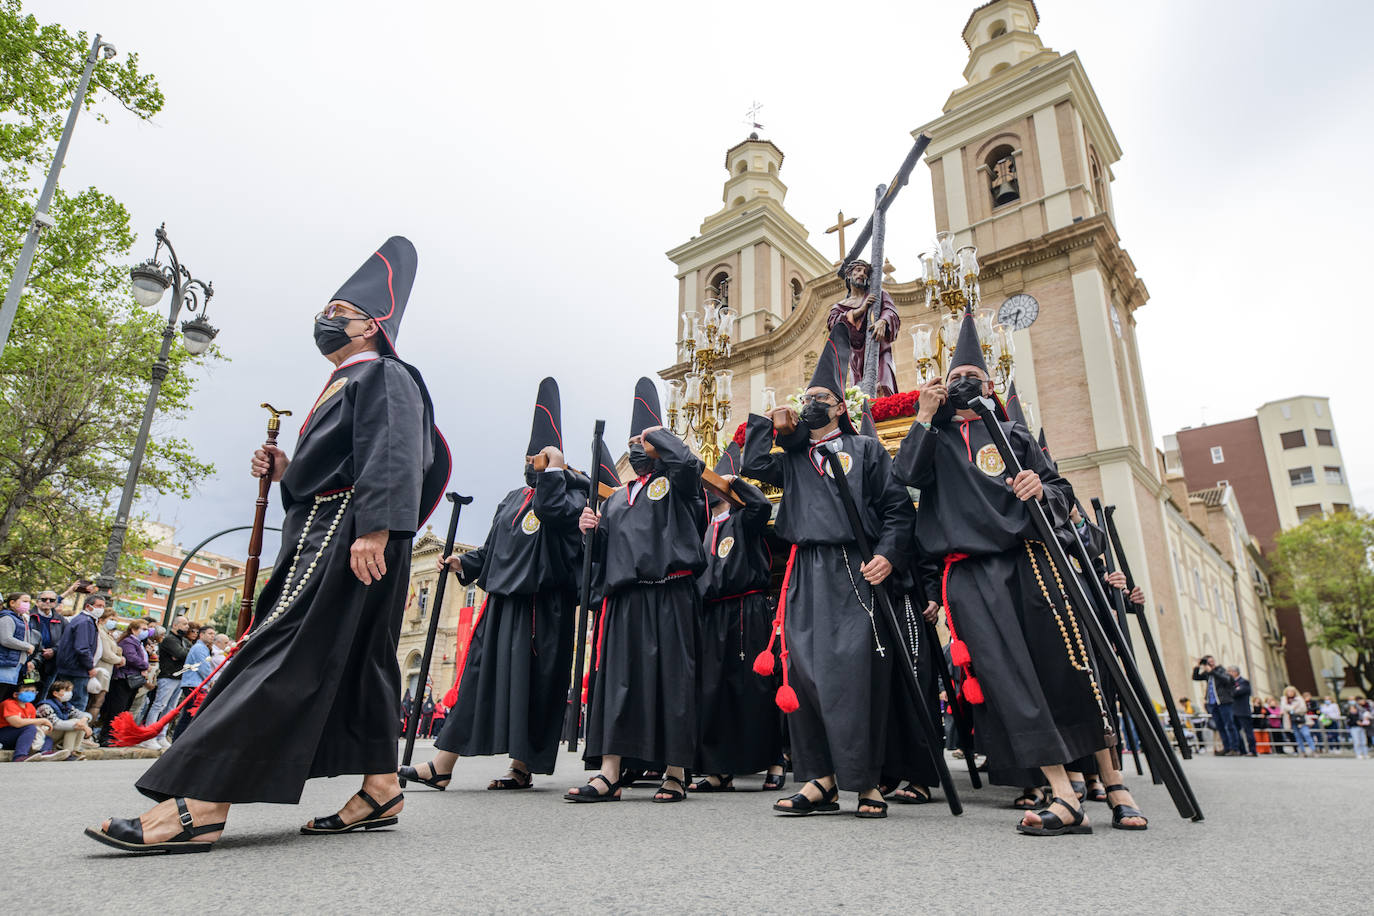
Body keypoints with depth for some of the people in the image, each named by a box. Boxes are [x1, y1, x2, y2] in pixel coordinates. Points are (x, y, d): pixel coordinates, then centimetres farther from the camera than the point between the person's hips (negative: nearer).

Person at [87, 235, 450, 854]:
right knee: (357, 660, 5)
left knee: (284, 649, -16)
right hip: (322, 533, 10)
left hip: (348, 532, -10)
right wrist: (287, 471, 12)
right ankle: (380, 788, 8)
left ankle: (201, 805, -18)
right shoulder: (340, 388, 29)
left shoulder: (382, 376, -2)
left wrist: (374, 528, -28)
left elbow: (389, 459, -17)